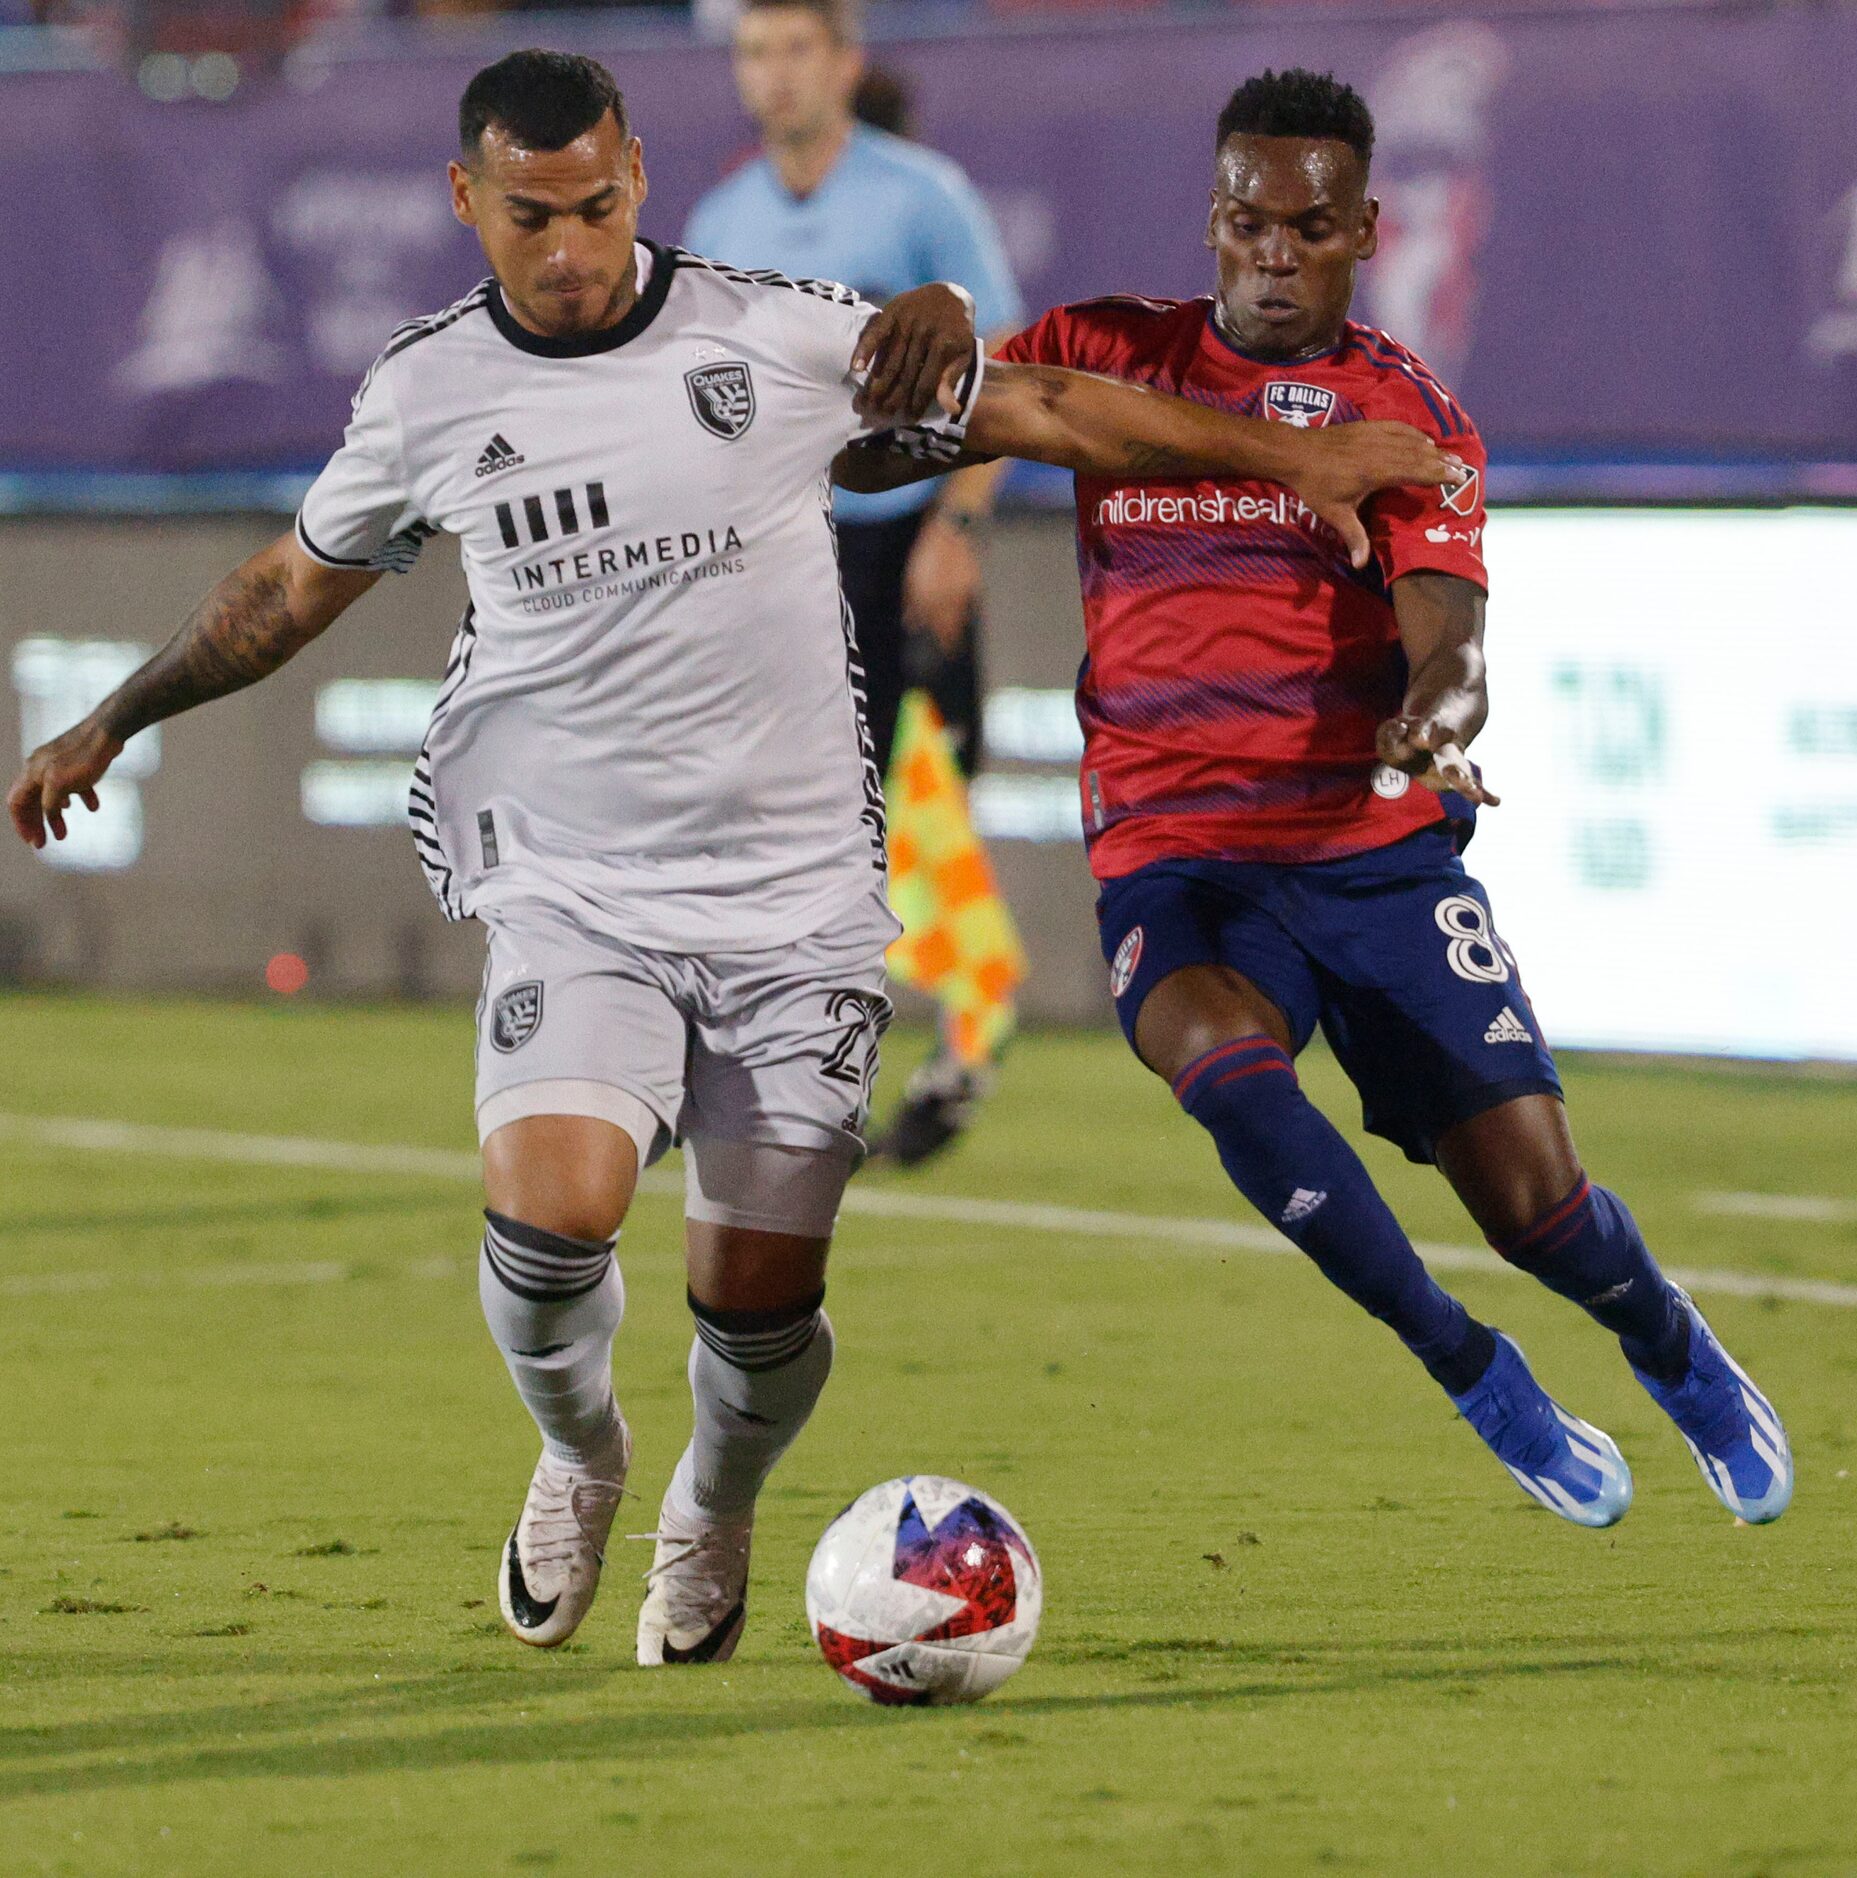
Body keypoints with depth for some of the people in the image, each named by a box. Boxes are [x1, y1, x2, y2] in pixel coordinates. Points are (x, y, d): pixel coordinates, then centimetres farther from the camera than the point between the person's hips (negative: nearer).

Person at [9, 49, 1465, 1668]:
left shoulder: (780, 336, -3)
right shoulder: (426, 397, 2)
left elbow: (1039, 408, 5)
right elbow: (291, 590, 19)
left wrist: (1290, 457, 4)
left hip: (799, 899, 0)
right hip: (573, 897, 0)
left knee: (764, 1300, -1)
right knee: (553, 1210, -24)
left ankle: (712, 1515, 34)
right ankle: (580, 1455, 10)